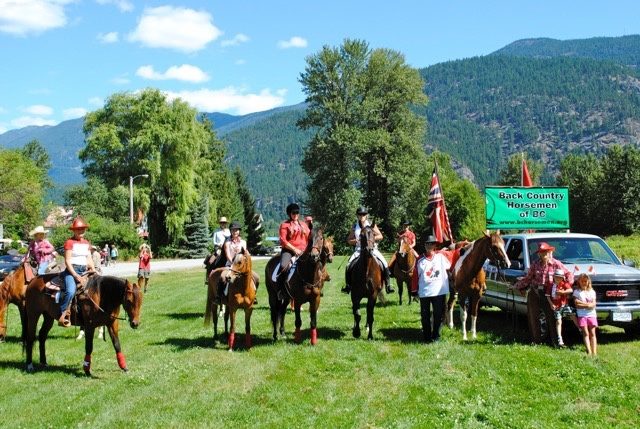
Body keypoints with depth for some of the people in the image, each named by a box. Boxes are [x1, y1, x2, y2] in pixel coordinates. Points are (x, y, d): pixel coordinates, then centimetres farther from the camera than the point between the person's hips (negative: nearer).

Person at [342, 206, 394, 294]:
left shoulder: (371, 225, 3)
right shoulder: (355, 226, 7)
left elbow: (380, 236, 1)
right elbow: (349, 241, 10)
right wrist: (355, 241, -11)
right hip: (359, 249, 1)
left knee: (384, 264, -19)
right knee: (349, 265, -18)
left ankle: (388, 285, -11)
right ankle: (347, 285, -4)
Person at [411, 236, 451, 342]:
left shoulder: (441, 257, 0)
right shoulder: (420, 260, 0)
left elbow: (450, 266, 12)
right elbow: (415, 276, 1)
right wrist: (415, 290, 0)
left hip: (439, 291, 0)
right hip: (424, 292, 1)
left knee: (438, 315, 5)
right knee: (425, 316, 7)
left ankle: (436, 336, 18)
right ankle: (426, 336, 19)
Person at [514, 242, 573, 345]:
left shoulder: (556, 264, -2)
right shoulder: (535, 264, 5)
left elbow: (568, 274, 3)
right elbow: (528, 278, 11)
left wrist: (568, 284, -10)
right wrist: (518, 286, 9)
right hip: (534, 293, 3)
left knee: (551, 316, -4)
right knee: (533, 317, 6)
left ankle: (556, 339, 2)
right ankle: (536, 339, 17)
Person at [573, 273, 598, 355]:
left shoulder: (592, 292, 15)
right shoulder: (576, 291, 9)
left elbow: (593, 305, 4)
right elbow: (577, 304, -3)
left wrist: (583, 304, -8)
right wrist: (588, 304, -6)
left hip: (592, 314, 2)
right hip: (582, 315, -2)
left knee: (592, 333, -6)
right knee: (585, 333, -10)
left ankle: (594, 352, -12)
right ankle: (589, 352, -19)